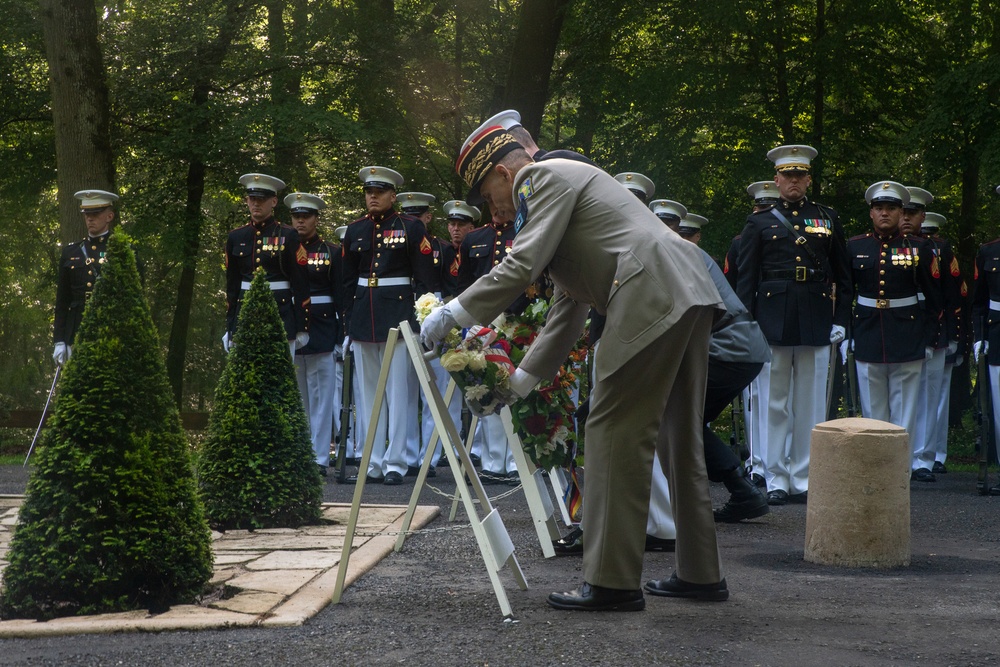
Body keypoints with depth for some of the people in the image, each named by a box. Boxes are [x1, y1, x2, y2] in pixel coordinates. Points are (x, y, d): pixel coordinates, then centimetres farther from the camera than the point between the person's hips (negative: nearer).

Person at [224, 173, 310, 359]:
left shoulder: (288, 236, 0)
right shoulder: (236, 237, 11)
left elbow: (300, 283, -1)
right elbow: (231, 285, 15)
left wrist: (302, 327, -4)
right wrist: (229, 327, 13)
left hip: (281, 315, -3)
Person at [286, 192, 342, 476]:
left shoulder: (331, 252, 3)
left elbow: (340, 294, 2)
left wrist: (342, 334, -4)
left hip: (322, 328, -3)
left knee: (321, 396, -3)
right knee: (296, 397, 7)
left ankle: (319, 458, -2)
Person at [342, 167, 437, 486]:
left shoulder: (411, 228, 0)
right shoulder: (355, 230, 12)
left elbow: (425, 279, -2)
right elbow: (348, 280, 15)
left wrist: (422, 320, -8)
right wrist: (348, 322, 11)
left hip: (398, 313, -4)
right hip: (363, 316, 5)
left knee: (398, 390, -4)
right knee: (368, 391, 6)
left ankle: (395, 461, -2)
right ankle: (373, 462, 10)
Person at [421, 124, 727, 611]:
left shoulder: (545, 177, 2)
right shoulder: (563, 188, 31)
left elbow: (522, 266, -11)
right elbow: (567, 313, 30)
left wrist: (453, 314, -3)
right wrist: (517, 382, 29)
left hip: (652, 295, -10)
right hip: (689, 296, 10)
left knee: (616, 431, -7)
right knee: (677, 436, 15)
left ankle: (612, 582, -6)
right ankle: (700, 574, 22)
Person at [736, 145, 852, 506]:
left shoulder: (828, 219, 12)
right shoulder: (759, 222, 8)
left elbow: (842, 276, 13)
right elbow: (745, 279, 4)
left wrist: (840, 320, 5)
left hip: (816, 324, 1)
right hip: (774, 323, -1)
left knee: (811, 404, 3)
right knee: (775, 404, 2)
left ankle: (805, 479, 9)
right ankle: (776, 479, 7)